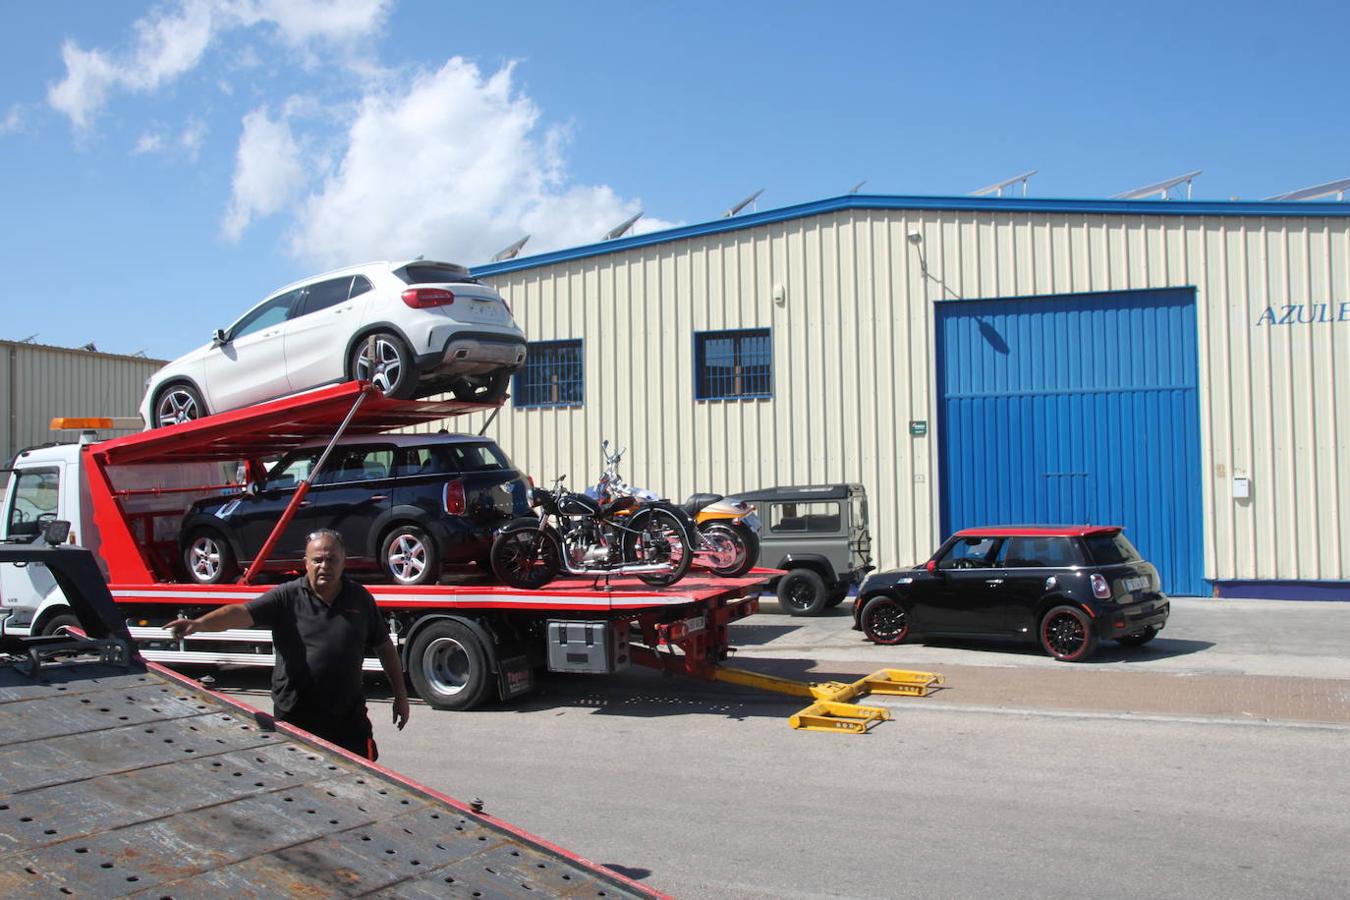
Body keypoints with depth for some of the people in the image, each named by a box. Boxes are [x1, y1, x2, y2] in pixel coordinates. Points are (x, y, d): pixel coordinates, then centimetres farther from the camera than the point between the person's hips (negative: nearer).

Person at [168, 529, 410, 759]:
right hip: (295, 716, -1)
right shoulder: (287, 597, -6)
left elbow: (385, 647, 10)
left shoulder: (360, 598, 3)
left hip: (348, 715, 2)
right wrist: (199, 623, -38)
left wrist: (400, 694, 11)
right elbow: (243, 612, -20)